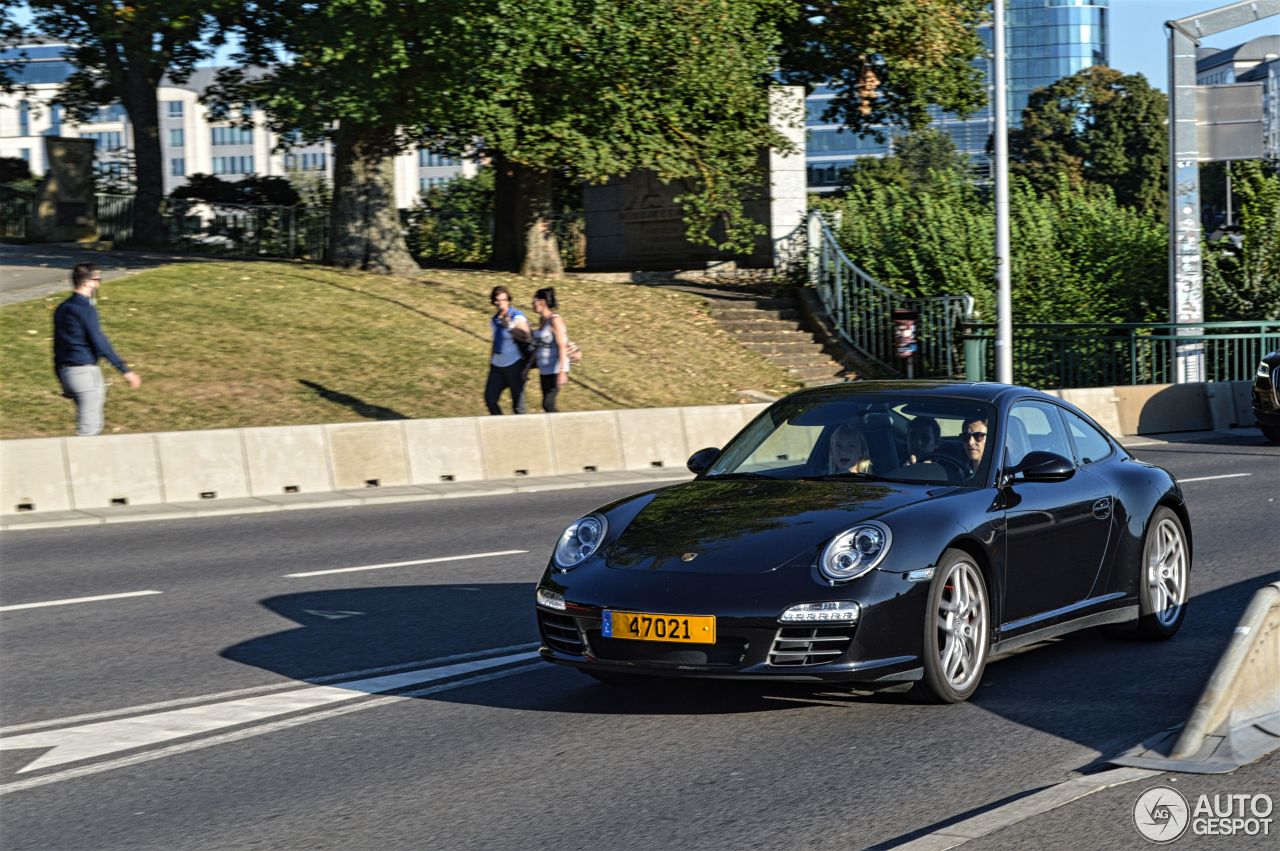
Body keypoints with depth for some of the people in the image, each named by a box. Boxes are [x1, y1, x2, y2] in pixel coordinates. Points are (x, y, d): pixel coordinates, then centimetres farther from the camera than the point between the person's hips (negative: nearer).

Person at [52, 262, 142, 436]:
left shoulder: (62, 309, 13)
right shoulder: (86, 309, -13)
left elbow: (57, 346, 17)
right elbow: (100, 344, -18)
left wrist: (63, 382, 23)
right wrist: (125, 371, -17)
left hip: (65, 372, 9)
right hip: (86, 370, -9)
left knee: (94, 424, 18)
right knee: (89, 429, -5)